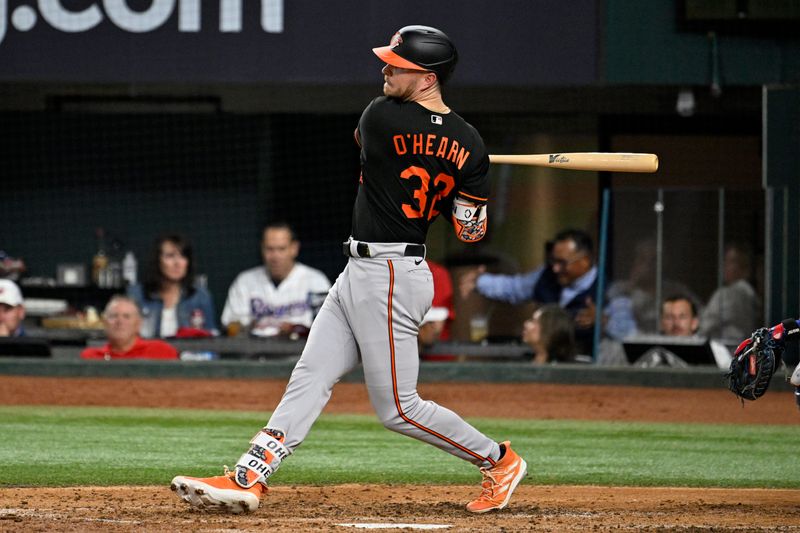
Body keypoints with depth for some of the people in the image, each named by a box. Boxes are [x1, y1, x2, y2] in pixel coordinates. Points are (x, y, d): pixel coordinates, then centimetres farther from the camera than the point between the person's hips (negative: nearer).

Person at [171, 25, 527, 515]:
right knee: (310, 377, 5)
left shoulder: (382, 117, -16)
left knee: (398, 407, -2)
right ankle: (250, 478, 3)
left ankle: (498, 459, 10)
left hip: (388, 277, -9)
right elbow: (471, 231, 1)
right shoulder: (469, 145, 0)